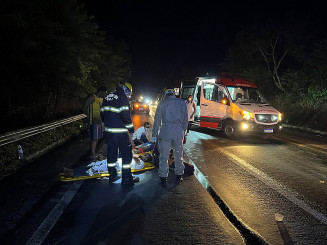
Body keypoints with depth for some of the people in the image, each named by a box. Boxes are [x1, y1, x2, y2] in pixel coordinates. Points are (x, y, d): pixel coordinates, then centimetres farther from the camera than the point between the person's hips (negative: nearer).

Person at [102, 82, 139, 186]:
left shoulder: (107, 98, 13)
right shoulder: (123, 98, -12)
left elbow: (104, 114, 16)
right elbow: (126, 117, -17)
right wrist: (130, 133, -12)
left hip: (108, 132, 7)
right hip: (121, 133, -7)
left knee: (111, 154, 17)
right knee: (127, 155, 4)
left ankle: (112, 176, 29)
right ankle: (126, 179, 9)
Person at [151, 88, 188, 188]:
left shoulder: (162, 104, 6)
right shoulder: (182, 103, 12)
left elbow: (157, 120, 5)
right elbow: (185, 120, 13)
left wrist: (154, 135, 9)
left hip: (165, 133, -2)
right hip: (179, 133, 2)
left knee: (164, 157, 3)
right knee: (178, 156, 14)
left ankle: (163, 180, 4)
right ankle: (178, 177, 24)